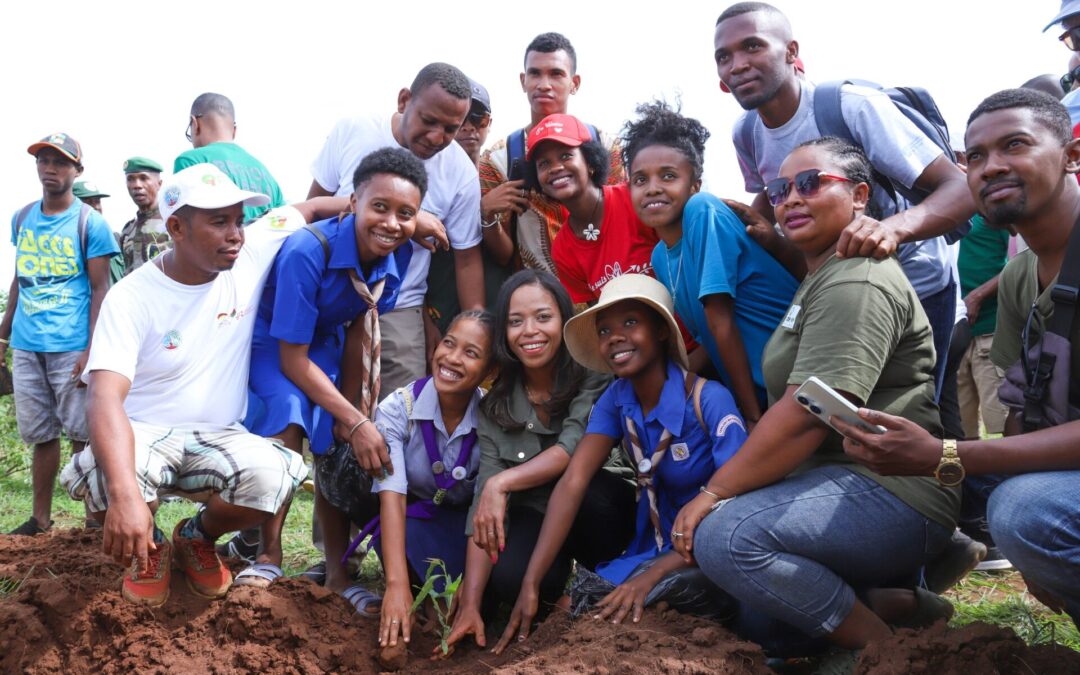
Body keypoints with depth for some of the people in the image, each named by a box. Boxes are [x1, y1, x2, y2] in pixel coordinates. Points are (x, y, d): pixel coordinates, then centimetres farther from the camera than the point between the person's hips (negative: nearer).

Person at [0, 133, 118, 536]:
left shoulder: (90, 222, -3)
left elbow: (99, 289, -6)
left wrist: (91, 349, -13)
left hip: (70, 347, -5)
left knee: (81, 434, -1)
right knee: (40, 434, 11)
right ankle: (41, 518, 20)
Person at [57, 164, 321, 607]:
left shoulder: (253, 251, -7)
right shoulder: (132, 297, -17)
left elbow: (309, 208, 6)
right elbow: (105, 397, -29)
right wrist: (125, 494, -46)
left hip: (220, 438, 3)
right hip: (145, 435, -2)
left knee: (273, 474, -32)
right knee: (104, 477, -37)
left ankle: (197, 537, 5)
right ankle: (149, 549, 2)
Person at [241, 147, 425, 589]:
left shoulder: (399, 256, -18)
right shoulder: (306, 252, -34)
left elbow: (362, 329, -4)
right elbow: (292, 359, -29)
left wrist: (355, 410, -4)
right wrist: (356, 421, -30)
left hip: (325, 341, 5)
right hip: (270, 340, -5)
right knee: (287, 415, -29)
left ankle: (337, 569, 13)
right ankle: (268, 557, -15)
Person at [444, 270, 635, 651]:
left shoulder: (592, 377, -11)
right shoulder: (494, 405, -4)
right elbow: (484, 503, -11)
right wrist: (470, 605, -20)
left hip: (597, 515, -1)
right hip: (535, 519, 1)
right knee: (507, 577, -31)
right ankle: (564, 588, 5)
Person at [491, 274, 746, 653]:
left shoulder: (710, 402, -20)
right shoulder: (616, 399, -4)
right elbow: (572, 483, -13)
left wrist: (652, 576, -29)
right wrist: (531, 584, -22)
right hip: (653, 547, 6)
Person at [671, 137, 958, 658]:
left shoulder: (856, 282, -14)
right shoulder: (820, 280, 21)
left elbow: (807, 415, -25)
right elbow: (792, 407, 20)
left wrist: (714, 492, -19)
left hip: (890, 494, -11)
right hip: (838, 482, 11)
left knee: (724, 536, -28)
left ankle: (882, 645, -11)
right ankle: (891, 601, 7)